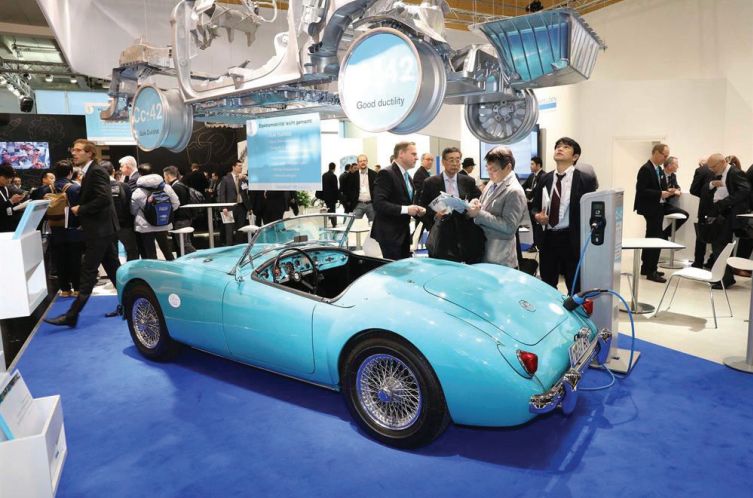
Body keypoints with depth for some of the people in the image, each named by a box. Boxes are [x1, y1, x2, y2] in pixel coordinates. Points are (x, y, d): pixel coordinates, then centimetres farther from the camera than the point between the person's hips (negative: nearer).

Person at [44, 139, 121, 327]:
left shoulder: (96, 171, -13)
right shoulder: (90, 172, 18)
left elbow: (104, 199, -23)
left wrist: (80, 210, -15)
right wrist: (78, 206, 4)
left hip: (100, 229, -10)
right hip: (101, 229, 10)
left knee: (88, 272, -7)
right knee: (113, 268, 11)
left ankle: (72, 315, -4)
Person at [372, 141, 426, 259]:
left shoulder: (407, 177, 16)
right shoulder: (386, 174, -13)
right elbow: (378, 204, -22)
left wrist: (416, 210, 3)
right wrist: (405, 209, -25)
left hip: (403, 234, 9)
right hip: (389, 235, -9)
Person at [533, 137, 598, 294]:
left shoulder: (586, 180, -5)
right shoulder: (545, 179, 10)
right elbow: (535, 206, 18)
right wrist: (537, 215, -6)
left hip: (572, 240, -4)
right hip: (548, 239, 5)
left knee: (575, 289, 7)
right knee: (546, 287, 15)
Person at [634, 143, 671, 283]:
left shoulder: (659, 169, 14)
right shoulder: (646, 169, -15)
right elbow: (641, 190, -22)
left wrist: (667, 192, 1)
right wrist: (660, 194, -22)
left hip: (658, 208, 10)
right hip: (650, 209, -10)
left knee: (651, 238, 15)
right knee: (656, 238, -10)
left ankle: (646, 267, 25)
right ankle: (651, 271, -4)